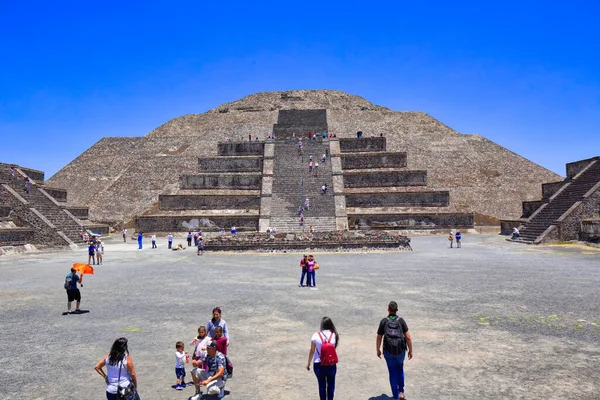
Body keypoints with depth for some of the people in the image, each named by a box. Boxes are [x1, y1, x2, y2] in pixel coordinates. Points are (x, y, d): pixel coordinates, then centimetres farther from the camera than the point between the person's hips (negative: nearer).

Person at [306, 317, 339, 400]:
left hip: (318, 365, 0)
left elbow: (312, 351, -4)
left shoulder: (316, 335, -13)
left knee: (322, 385, 16)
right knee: (331, 385, 17)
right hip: (331, 365, 0)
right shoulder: (335, 335, -11)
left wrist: (308, 363, 9)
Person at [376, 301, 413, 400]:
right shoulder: (401, 320, -3)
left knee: (393, 373, 13)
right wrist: (410, 351, 4)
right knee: (400, 369, 27)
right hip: (400, 351, 1)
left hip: (388, 351, -1)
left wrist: (378, 350, 15)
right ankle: (401, 391, 23)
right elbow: (408, 337, -8)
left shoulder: (384, 321, -4)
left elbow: (379, 338, 0)